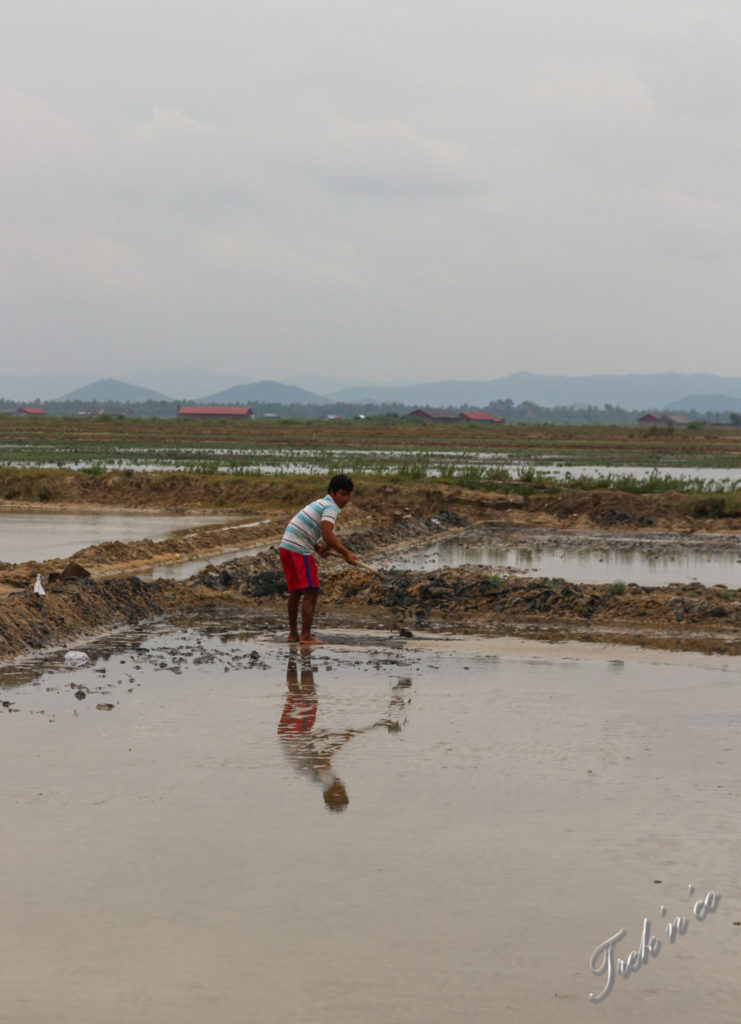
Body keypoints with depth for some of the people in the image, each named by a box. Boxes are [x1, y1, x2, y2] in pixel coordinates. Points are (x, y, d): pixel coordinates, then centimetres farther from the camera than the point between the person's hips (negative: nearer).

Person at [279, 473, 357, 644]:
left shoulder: (321, 504, 23)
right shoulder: (330, 507, -10)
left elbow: (331, 537, 26)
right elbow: (327, 535, -23)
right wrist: (346, 553, -22)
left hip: (286, 547, 10)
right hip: (300, 551, -10)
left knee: (295, 592, 18)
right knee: (311, 591, -10)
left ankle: (293, 633, 25)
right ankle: (305, 635, -15)